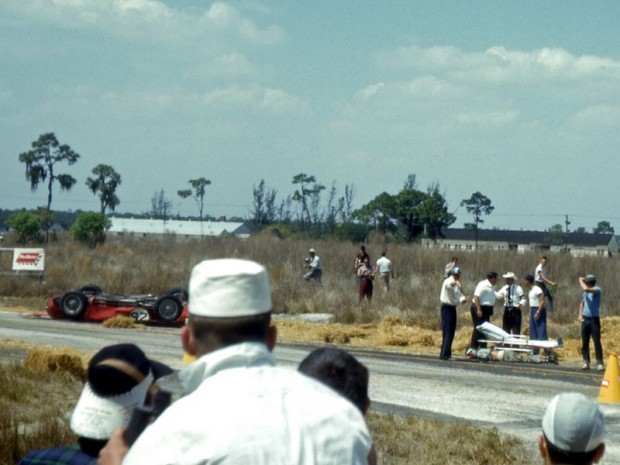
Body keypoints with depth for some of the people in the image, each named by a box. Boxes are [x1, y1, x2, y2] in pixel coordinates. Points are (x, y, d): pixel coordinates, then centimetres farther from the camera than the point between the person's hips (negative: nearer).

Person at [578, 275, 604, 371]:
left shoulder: (597, 290, -11)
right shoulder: (586, 291, 10)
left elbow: (585, 288, -30)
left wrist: (580, 280, -12)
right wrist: (580, 315, 12)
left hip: (594, 319, -6)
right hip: (585, 319, 6)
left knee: (597, 342, -6)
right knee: (584, 342, 6)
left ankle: (599, 363, -3)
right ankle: (586, 362, 12)